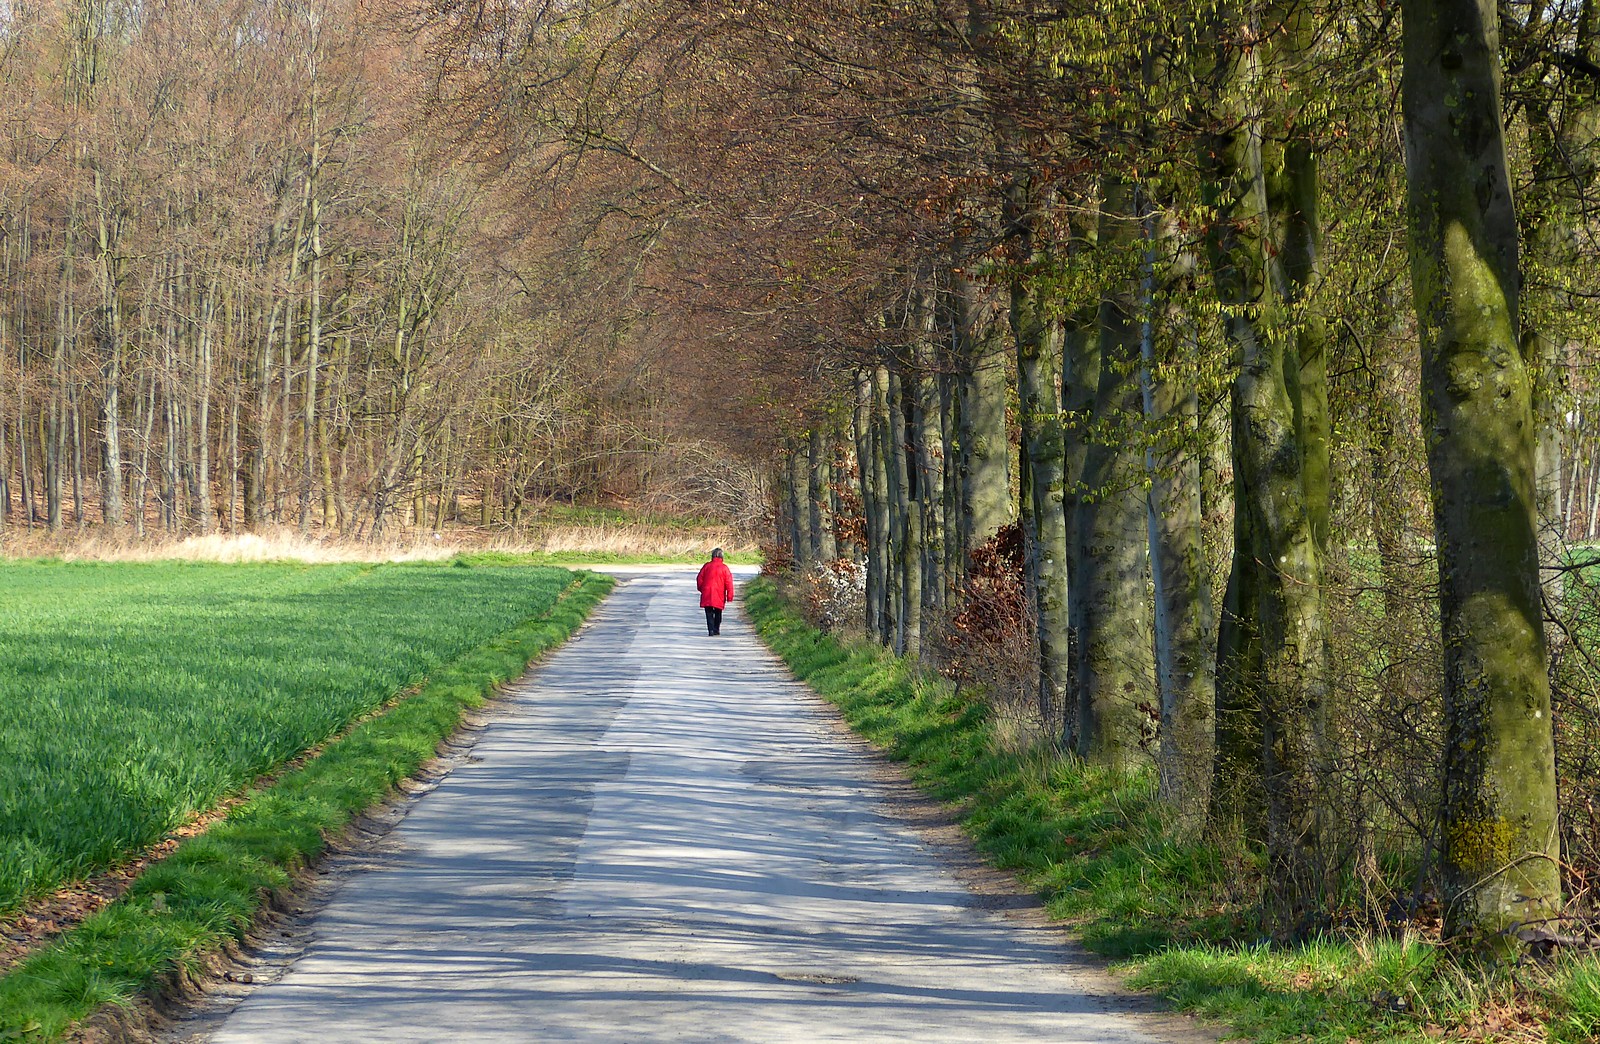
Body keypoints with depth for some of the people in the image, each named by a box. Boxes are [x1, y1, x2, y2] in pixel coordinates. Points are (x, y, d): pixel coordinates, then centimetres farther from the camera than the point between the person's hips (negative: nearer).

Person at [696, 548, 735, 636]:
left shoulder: (707, 566, 0)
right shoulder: (724, 568, -4)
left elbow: (699, 579, 6)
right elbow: (729, 582, -5)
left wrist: (701, 589, 23)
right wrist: (730, 596, 0)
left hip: (707, 595, 0)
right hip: (719, 595, 0)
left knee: (709, 613, 1)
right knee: (718, 613, 17)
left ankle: (711, 629, -13)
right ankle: (716, 629, 19)